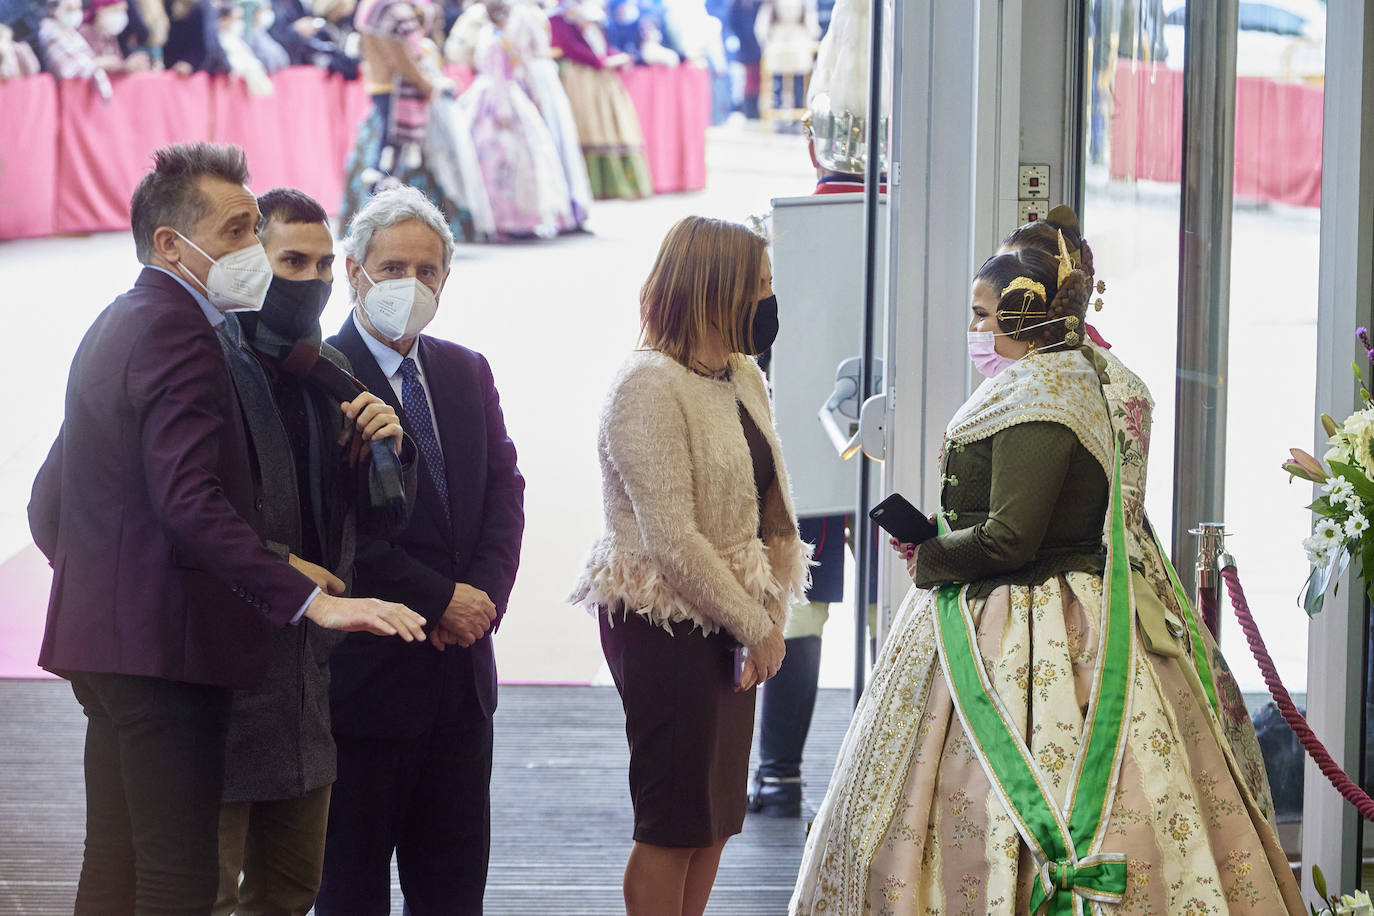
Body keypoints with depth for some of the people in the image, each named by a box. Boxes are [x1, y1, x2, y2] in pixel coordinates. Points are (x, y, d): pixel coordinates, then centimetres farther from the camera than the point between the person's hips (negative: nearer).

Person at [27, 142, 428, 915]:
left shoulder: (116, 327, 18)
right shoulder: (178, 336, -15)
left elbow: (50, 507, 23)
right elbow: (190, 503, -27)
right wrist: (312, 599, -30)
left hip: (107, 634, 11)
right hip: (165, 643, -11)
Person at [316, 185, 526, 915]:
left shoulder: (467, 373, 13)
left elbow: (505, 491, 9)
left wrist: (486, 594, -8)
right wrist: (440, 601, -16)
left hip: (460, 668, 7)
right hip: (366, 670, -6)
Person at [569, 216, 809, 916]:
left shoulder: (743, 375, 10)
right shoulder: (650, 385, -16)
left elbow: (769, 511, 10)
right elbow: (672, 540, -20)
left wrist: (769, 617, -3)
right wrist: (756, 625, -13)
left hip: (730, 622, 8)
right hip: (666, 627, -8)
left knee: (717, 817, 13)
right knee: (673, 826, -1)